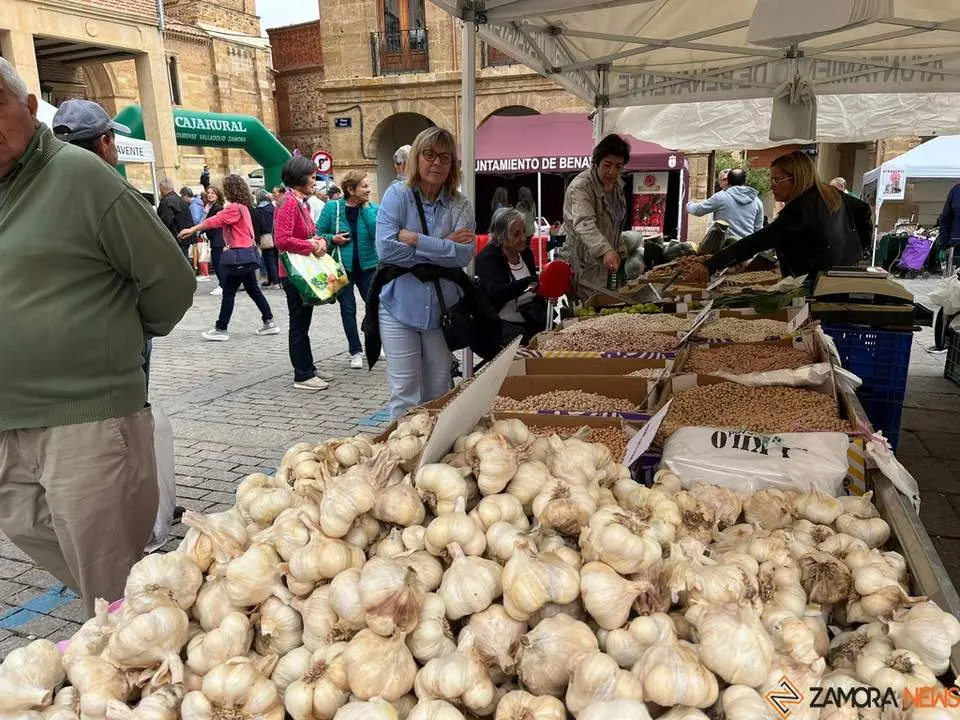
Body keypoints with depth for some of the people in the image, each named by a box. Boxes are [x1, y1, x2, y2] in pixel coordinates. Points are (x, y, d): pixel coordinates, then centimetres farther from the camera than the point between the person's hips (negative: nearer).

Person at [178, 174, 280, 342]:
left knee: (228, 292, -3)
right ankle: (269, 322, 16)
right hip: (247, 254, 10)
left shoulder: (235, 208, -16)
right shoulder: (242, 206, 13)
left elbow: (215, 221, -19)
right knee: (253, 289, 14)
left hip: (239, 256, -10)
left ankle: (221, 330, 2)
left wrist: (192, 230, -16)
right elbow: (220, 220, 13)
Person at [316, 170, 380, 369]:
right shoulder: (332, 208, -4)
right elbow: (317, 235, 1)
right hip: (342, 266, -1)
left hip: (367, 265, 1)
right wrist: (332, 239, -18)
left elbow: (377, 232, -17)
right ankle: (356, 352, 14)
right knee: (348, 309, 4)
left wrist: (366, 207, -14)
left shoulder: (372, 207, 0)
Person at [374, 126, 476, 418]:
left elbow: (464, 254, -12)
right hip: (400, 307, -2)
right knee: (406, 395, 2)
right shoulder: (397, 195, -2)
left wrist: (416, 240, -16)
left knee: (440, 394, 13)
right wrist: (443, 247, -12)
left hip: (442, 310, 2)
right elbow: (386, 249, -15)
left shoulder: (460, 206, 4)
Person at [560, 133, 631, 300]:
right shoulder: (580, 187, -22)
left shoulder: (617, 184, 5)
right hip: (583, 266, -8)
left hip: (606, 262, 8)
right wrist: (606, 250, -54)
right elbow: (584, 224, -40)